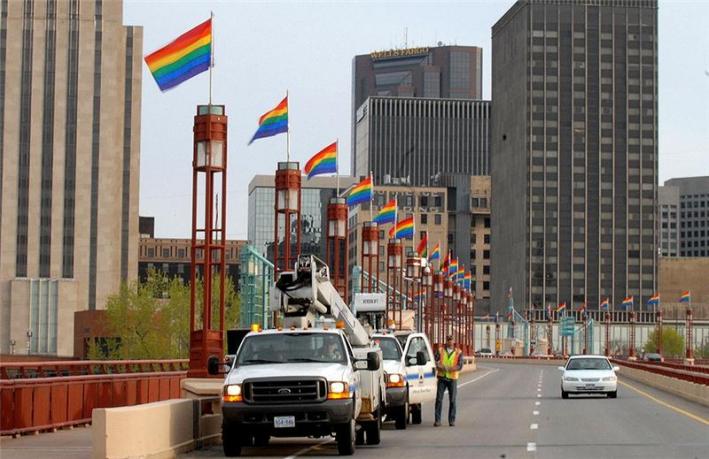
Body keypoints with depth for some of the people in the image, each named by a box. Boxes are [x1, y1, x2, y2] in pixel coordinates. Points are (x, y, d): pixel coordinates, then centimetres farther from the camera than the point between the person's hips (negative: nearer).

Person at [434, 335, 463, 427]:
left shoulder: (458, 353, 4)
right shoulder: (440, 350, 8)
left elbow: (460, 366, -8)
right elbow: (435, 361, -3)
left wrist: (448, 368, -20)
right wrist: (439, 366, -22)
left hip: (452, 378, -1)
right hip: (442, 378, 1)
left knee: (452, 400, 1)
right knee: (439, 399, -5)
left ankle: (452, 420, 9)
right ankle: (437, 420, -4)